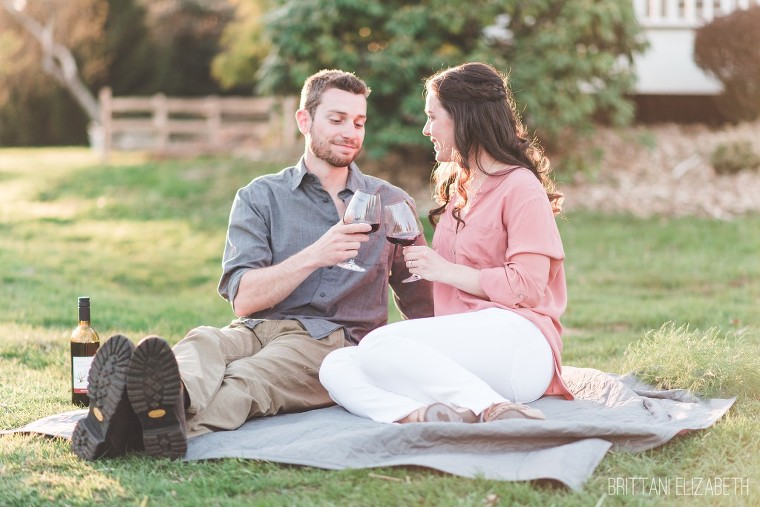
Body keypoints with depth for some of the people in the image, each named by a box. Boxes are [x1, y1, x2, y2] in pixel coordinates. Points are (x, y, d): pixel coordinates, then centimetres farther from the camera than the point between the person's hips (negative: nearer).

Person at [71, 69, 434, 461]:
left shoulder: (392, 204, 20)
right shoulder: (261, 197, 15)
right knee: (201, 344, -36)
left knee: (248, 379, -36)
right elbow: (243, 299, 2)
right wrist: (314, 257, -11)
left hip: (335, 341, -1)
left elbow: (422, 307, 23)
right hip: (257, 329, 1)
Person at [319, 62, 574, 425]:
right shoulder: (458, 188, 28)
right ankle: (417, 415, -41)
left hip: (517, 341, -8)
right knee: (335, 368, -14)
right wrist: (417, 253, 17)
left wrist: (444, 270, -5)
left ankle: (497, 410, -36)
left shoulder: (521, 187, 1)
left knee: (378, 346, -30)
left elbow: (527, 286, -10)